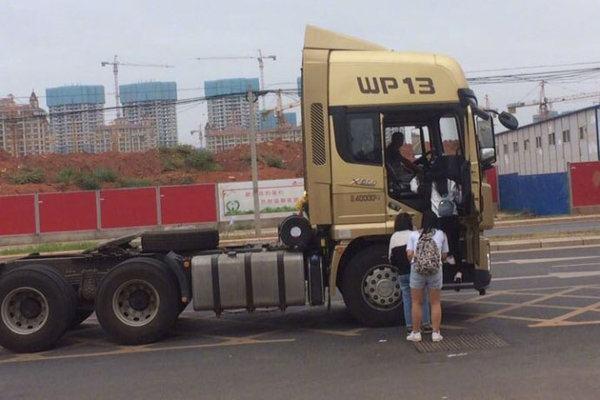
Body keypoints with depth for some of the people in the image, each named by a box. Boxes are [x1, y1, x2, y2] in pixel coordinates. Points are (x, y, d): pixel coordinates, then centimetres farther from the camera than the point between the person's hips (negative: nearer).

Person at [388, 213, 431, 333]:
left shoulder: (394, 237, 3)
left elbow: (391, 258, 6)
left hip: (402, 273, 3)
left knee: (407, 298, 11)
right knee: (423, 297, 9)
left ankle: (409, 325, 10)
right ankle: (426, 323, 11)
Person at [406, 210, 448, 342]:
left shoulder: (414, 235, 3)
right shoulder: (441, 234, 5)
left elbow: (409, 254, -3)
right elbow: (444, 255, 7)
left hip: (417, 271, 0)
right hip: (435, 271, 0)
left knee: (416, 302, 11)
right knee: (435, 303, 11)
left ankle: (416, 333, 15)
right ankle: (436, 333, 12)